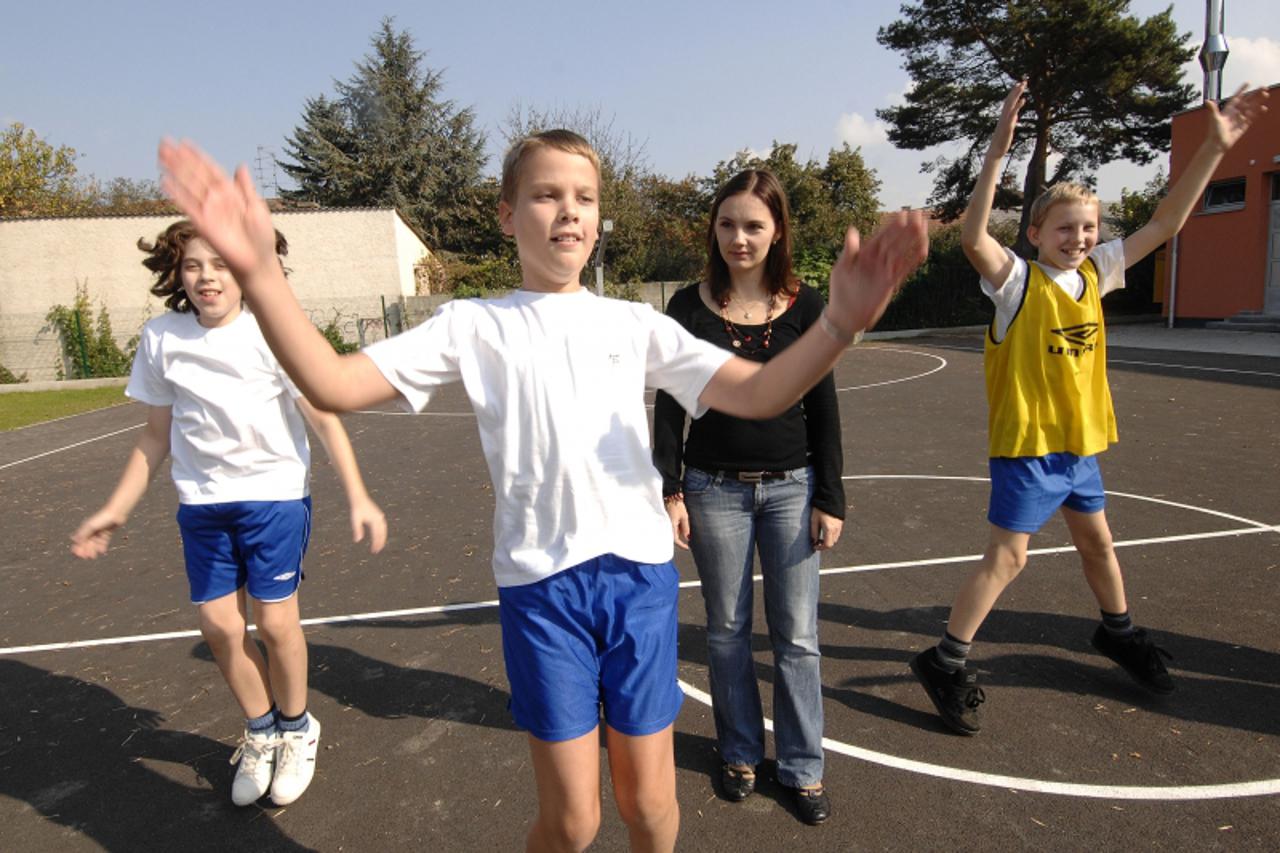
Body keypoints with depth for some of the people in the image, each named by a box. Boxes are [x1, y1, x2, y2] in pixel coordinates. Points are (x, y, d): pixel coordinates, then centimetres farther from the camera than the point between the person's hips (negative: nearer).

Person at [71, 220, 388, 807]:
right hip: (202, 501, 4)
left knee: (274, 621, -1)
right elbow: (157, 434, 9)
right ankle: (260, 731, 30)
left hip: (274, 494, -3)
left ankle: (296, 729, 27)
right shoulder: (161, 338, -1)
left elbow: (324, 419, -12)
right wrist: (115, 510, 10)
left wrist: (357, 497, -20)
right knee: (219, 624, 3)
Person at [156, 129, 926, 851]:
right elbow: (336, 385, -8)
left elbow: (756, 394, -5)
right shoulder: (474, 325, 3)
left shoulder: (634, 323, 7)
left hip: (642, 573, 2)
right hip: (541, 582, -1)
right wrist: (258, 271, -23)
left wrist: (840, 323, -23)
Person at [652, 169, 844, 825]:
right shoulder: (690, 306, -3)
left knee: (796, 636, 7)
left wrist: (831, 498, 0)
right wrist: (671, 491, -5)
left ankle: (802, 766, 27)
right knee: (726, 631, 12)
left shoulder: (804, 305, -1)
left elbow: (823, 408, 2)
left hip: (792, 486, 0)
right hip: (715, 488, 0)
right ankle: (740, 753, 33)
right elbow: (669, 406, 0)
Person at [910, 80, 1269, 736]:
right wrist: (998, 152, -44)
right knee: (1007, 556, -6)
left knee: (1097, 541, 24)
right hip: (1026, 442, -7)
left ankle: (1117, 632, 48)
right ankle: (946, 662, 5)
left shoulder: (1095, 273, 3)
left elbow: (1163, 223, 10)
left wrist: (1215, 147, 5)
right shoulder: (1017, 279, -15)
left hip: (1080, 440, 7)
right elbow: (973, 237, -34)